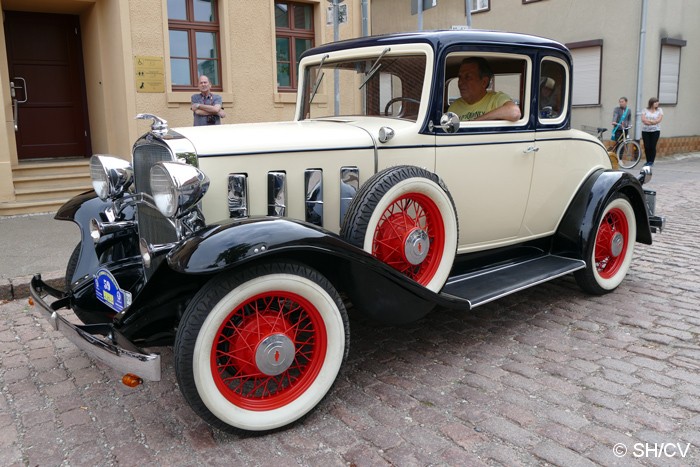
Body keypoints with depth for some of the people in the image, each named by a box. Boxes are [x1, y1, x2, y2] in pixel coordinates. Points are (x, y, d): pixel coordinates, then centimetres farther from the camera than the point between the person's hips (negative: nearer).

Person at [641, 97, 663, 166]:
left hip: (655, 131, -1)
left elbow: (658, 120, -7)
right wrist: (653, 121, -12)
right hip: (645, 131, 1)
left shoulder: (659, 110, 6)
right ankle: (648, 161, 11)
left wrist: (648, 121, -11)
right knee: (647, 147, -1)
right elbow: (643, 120, -6)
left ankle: (651, 161, 5)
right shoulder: (645, 110, 7)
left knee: (653, 147, -4)